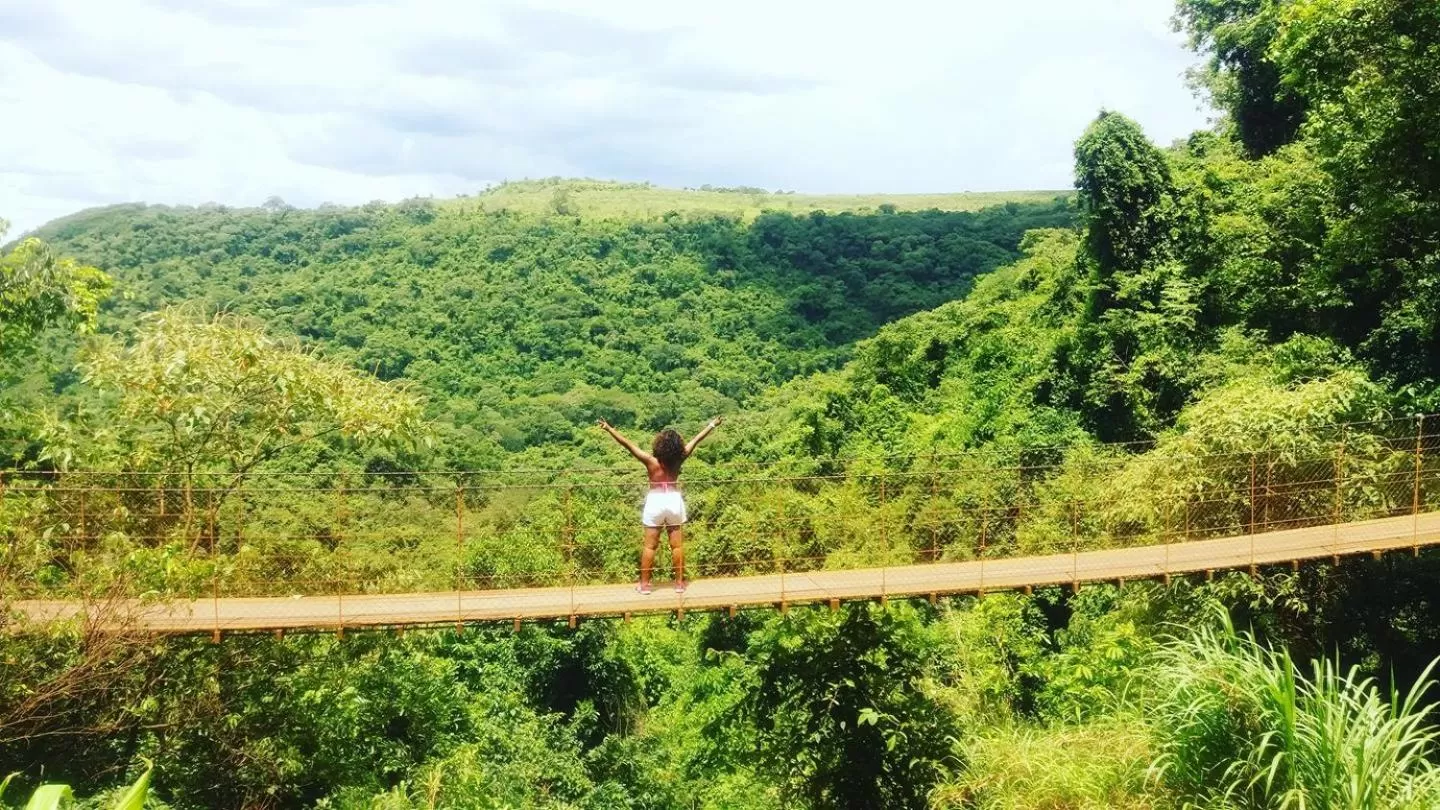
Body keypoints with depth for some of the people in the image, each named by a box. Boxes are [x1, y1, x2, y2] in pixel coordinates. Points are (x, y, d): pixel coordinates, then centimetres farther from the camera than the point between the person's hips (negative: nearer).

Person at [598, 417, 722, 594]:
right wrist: (712, 425, 12)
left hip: (655, 501, -1)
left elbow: (627, 443, -16)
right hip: (674, 501, 2)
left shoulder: (650, 460, -14)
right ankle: (679, 583, 14)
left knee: (650, 546, 6)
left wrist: (609, 429, -14)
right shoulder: (679, 458, -8)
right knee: (677, 545, 9)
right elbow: (696, 440, 2)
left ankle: (644, 584, 10)